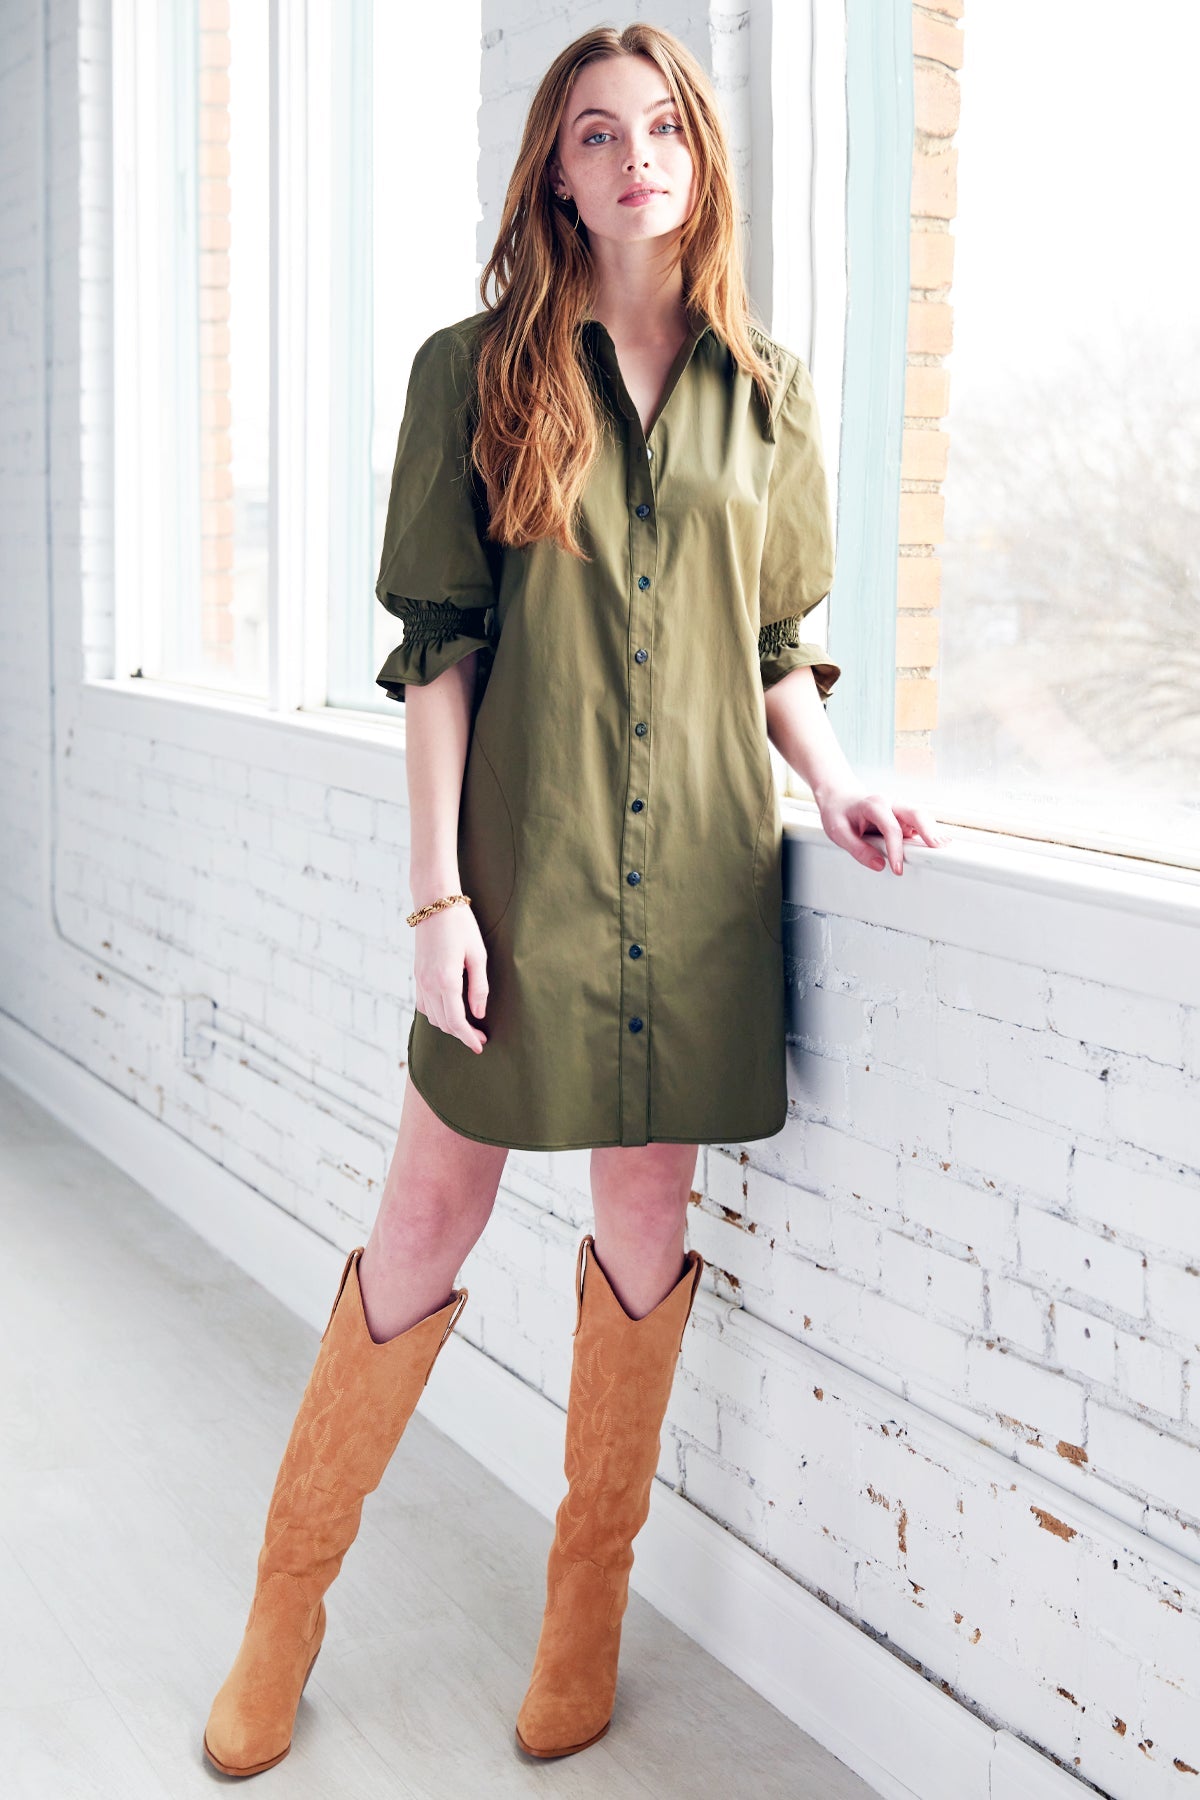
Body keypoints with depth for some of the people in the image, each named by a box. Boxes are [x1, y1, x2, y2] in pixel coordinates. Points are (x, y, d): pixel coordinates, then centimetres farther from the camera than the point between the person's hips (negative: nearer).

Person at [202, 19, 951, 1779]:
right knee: (425, 1231, 4)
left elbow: (781, 643, 14)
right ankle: (287, 1601, 22)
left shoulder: (767, 391, 8)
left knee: (646, 1221, 9)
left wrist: (833, 783, -5)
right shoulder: (477, 372, 1)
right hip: (525, 865, -2)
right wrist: (437, 889, -9)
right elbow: (436, 644, -3)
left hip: (697, 874, 2)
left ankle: (589, 1599, 27)